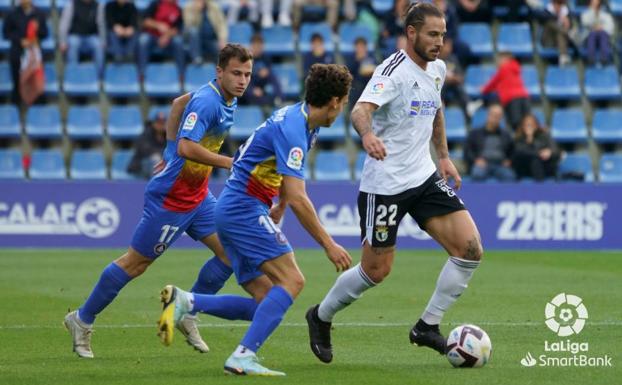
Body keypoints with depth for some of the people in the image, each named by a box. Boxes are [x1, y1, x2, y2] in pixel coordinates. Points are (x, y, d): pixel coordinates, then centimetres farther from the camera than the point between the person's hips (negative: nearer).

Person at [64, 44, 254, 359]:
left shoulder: (226, 98, 4)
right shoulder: (207, 101, -25)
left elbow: (179, 103, 21)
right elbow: (187, 147, -37)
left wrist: (170, 151, 23)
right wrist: (228, 163, -38)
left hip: (197, 195, 9)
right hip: (170, 198, -9)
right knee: (137, 262, 2)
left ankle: (186, 315, 16)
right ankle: (82, 320, 17)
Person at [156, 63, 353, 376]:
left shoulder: (299, 118, 11)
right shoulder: (292, 130, -20)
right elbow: (297, 198, -24)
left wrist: (278, 208, 35)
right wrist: (329, 245, -20)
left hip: (231, 210, 10)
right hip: (245, 208, -10)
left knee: (267, 305, 4)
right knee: (292, 280, -18)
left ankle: (184, 302, -2)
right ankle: (243, 357, -25)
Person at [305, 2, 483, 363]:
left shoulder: (437, 69, 7)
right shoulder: (394, 70, -17)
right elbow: (361, 109, -34)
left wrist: (444, 156, 22)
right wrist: (368, 134, -55)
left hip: (424, 177, 7)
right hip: (385, 183, -7)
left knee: (470, 248, -8)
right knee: (377, 270, 0)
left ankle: (428, 326, 5)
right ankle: (321, 317, 27)